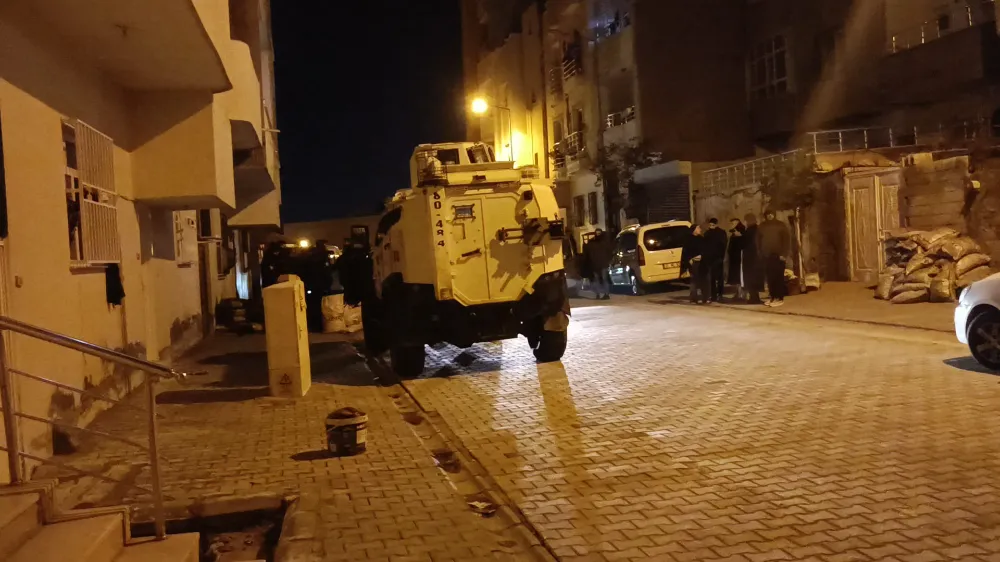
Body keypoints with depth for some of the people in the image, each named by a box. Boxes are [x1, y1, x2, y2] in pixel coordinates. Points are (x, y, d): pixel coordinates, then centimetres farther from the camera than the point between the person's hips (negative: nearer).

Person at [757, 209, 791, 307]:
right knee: (769, 277, 4)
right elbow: (758, 240, 15)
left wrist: (783, 254, -11)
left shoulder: (780, 225, -1)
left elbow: (787, 239, -4)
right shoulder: (762, 226, 10)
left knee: (778, 277, -6)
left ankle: (780, 298, -2)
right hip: (766, 256, 4)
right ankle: (773, 297, 12)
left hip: (778, 256, -4)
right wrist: (760, 253, 7)